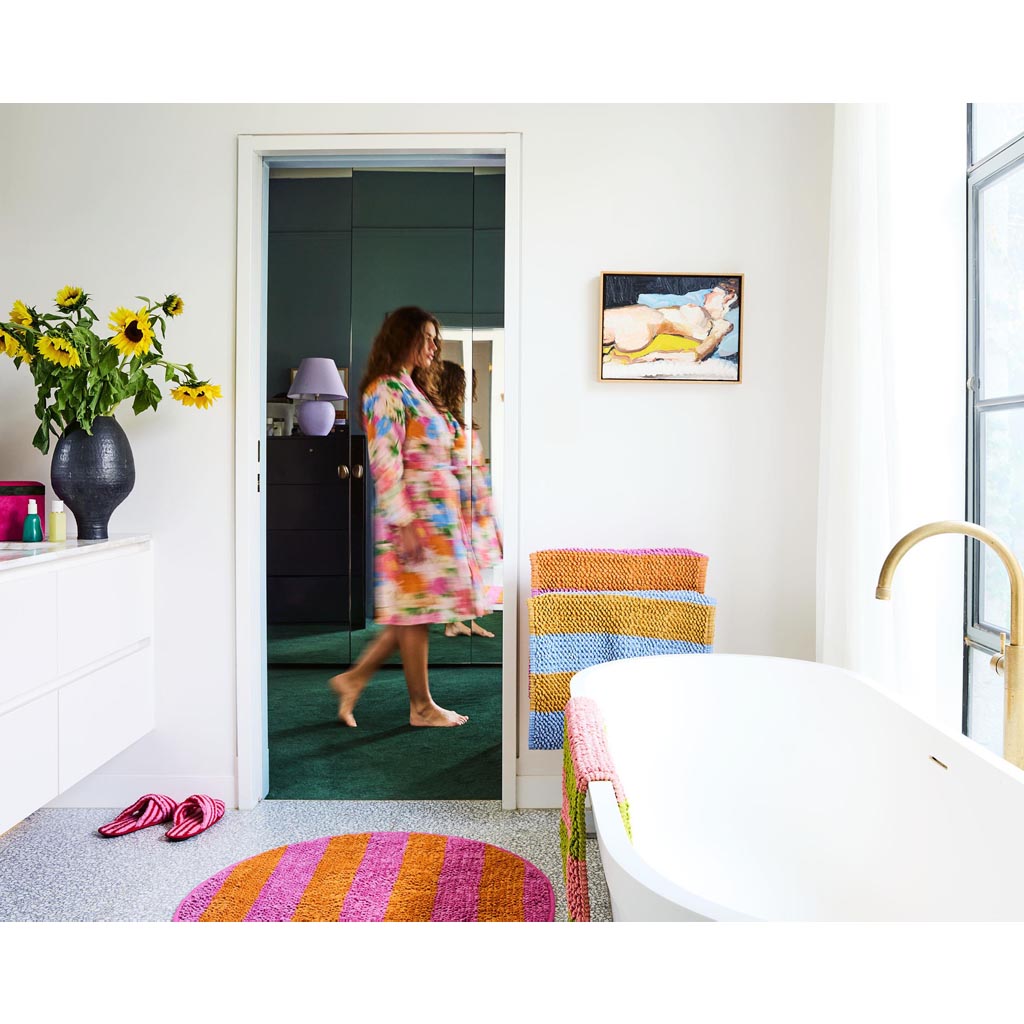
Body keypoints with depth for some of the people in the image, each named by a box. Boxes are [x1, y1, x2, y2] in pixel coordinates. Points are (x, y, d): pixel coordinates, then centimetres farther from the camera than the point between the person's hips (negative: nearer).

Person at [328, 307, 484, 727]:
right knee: (416, 610, -1)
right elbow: (385, 460, -18)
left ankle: (354, 678, 18)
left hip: (437, 515, 10)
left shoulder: (408, 389, 20)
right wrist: (404, 521, -22)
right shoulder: (387, 389, -10)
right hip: (413, 517, -10)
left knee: (416, 610, 11)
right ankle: (421, 707, 11)